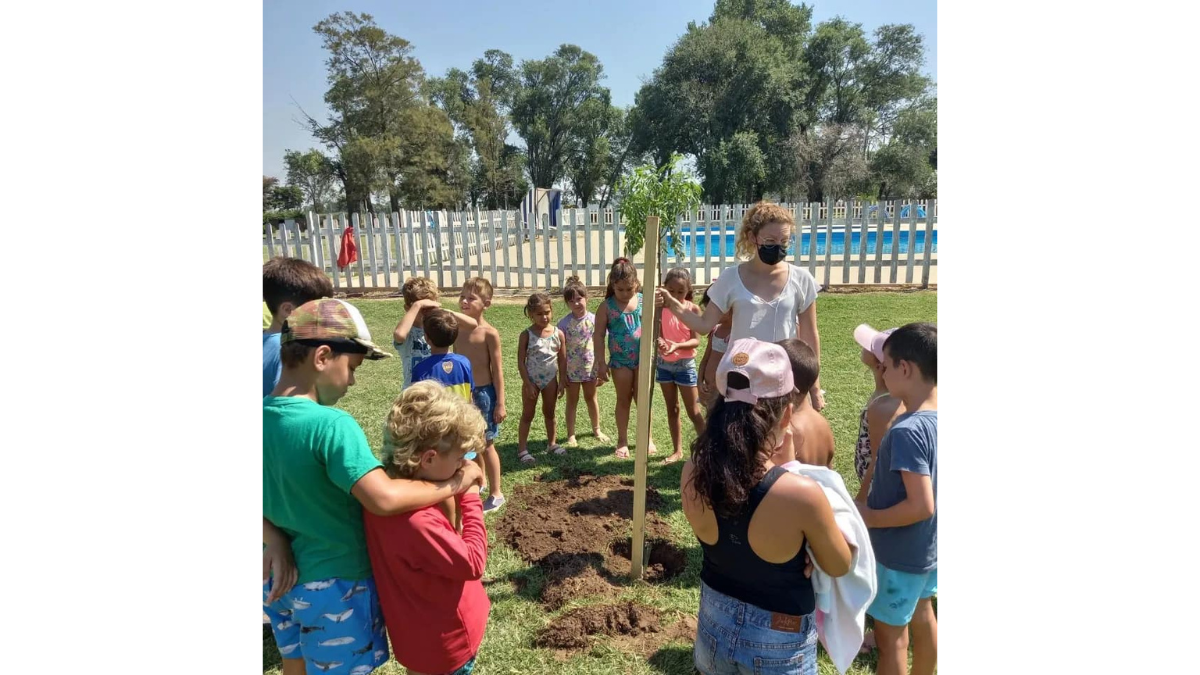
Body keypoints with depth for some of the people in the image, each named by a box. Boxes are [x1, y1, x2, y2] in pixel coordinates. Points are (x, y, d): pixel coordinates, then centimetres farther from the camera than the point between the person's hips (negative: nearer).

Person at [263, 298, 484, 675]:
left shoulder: (266, 417, -5)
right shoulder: (330, 424, -29)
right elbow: (384, 499, -38)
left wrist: (276, 541, -12)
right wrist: (454, 485, -27)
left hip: (280, 579, 7)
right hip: (334, 583, -6)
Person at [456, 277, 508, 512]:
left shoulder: (489, 333, -13)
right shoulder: (457, 329, 3)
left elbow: (497, 370, -11)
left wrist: (500, 403, -12)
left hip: (483, 393, -5)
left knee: (486, 444, 5)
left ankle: (495, 494, 19)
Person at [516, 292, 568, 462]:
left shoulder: (558, 333, -6)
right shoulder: (526, 335, -12)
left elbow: (562, 360, 0)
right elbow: (521, 361, -12)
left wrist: (562, 382, -2)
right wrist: (528, 384, -15)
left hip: (550, 379, 3)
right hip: (531, 380, -2)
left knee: (549, 413, 18)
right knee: (527, 415, 8)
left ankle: (552, 443, 32)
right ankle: (522, 449, 14)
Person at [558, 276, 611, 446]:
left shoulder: (594, 319, -8)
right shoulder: (564, 323, -12)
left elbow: (598, 345, -1)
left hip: (590, 367, 2)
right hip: (571, 369, -2)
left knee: (591, 398, 19)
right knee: (572, 401, 12)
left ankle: (596, 429, 37)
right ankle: (571, 435, 24)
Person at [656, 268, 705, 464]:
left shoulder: (693, 309, -9)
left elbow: (696, 340, -12)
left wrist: (677, 345, -29)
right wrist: (659, 341, -30)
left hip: (685, 364, -3)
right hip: (664, 363, 3)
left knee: (693, 411, 3)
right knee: (672, 409, 12)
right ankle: (677, 450, 23)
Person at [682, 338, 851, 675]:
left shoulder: (692, 474, -20)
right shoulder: (803, 495, -32)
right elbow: (839, 567, -12)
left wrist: (770, 454, -2)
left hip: (714, 627, 3)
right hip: (778, 647, -3)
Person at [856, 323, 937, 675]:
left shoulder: (907, 430, -31)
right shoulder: (937, 417, -5)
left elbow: (921, 506, -31)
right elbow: (928, 493, 7)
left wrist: (868, 517, -17)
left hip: (901, 554, -8)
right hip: (929, 547, 8)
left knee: (890, 634, 11)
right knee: (922, 617, 27)